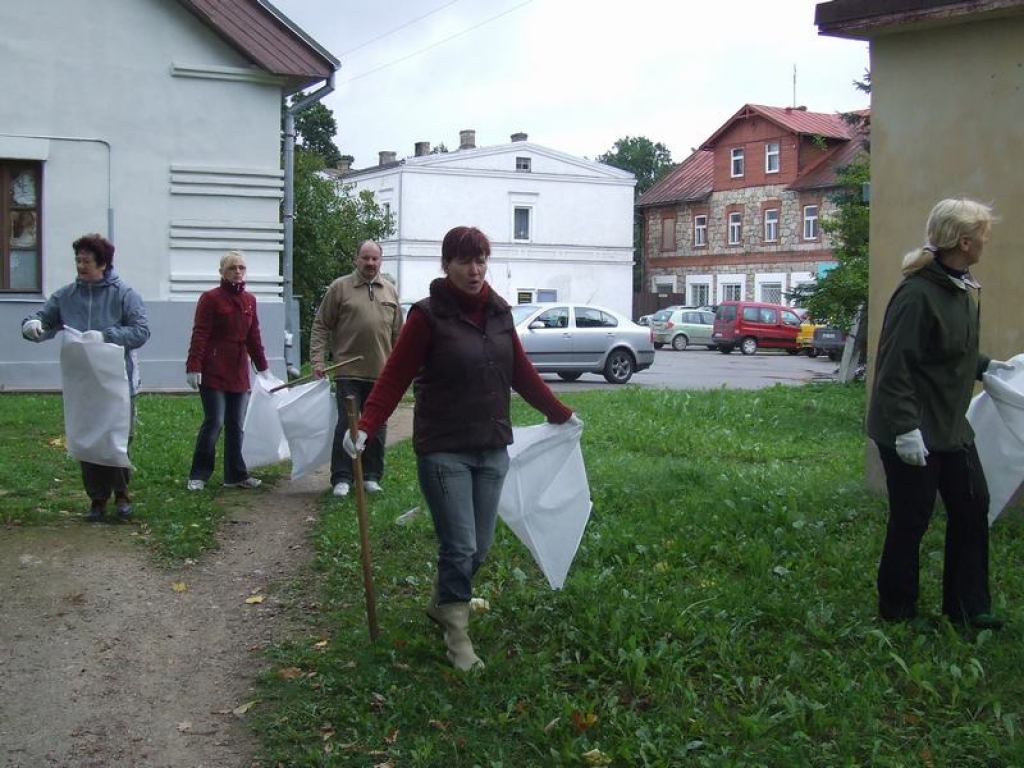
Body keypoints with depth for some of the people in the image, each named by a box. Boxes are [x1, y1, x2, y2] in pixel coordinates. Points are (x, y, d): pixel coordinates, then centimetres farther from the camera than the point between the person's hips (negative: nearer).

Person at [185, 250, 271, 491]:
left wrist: (263, 367, 18)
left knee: (236, 425, 9)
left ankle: (236, 475, 17)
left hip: (239, 373, 6)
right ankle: (198, 476, 5)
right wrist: (193, 367, -16)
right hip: (213, 372, -6)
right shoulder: (211, 298, -6)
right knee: (214, 423, -6)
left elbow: (254, 336, 17)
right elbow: (199, 335, -10)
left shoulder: (249, 300, 11)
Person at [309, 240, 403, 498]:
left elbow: (398, 333, 16)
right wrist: (318, 360, -7)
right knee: (346, 424, -3)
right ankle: (341, 478, 4)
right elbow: (321, 326, 1)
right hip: (349, 371, -4)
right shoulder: (340, 288, 1)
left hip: (381, 372, 4)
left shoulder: (390, 291, 12)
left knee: (377, 427, 9)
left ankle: (371, 477, 19)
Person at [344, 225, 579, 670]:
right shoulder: (428, 315, -9)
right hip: (444, 450, -5)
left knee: (480, 546, 12)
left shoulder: (498, 311, 7)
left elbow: (521, 372, 16)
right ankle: (457, 638, 12)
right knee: (459, 547, -6)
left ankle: (443, 603, 38)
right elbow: (394, 377, -11)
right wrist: (366, 427, -23)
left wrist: (559, 413, 22)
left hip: (492, 448, 6)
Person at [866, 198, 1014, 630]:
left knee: (973, 508, 14)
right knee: (911, 520, 3)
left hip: (951, 428, 10)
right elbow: (895, 367, -24)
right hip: (913, 433, -10)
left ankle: (967, 607, 28)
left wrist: (985, 366, 24)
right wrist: (906, 428, -25)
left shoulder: (963, 290, 7)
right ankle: (897, 609, 22)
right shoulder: (917, 294, -22)